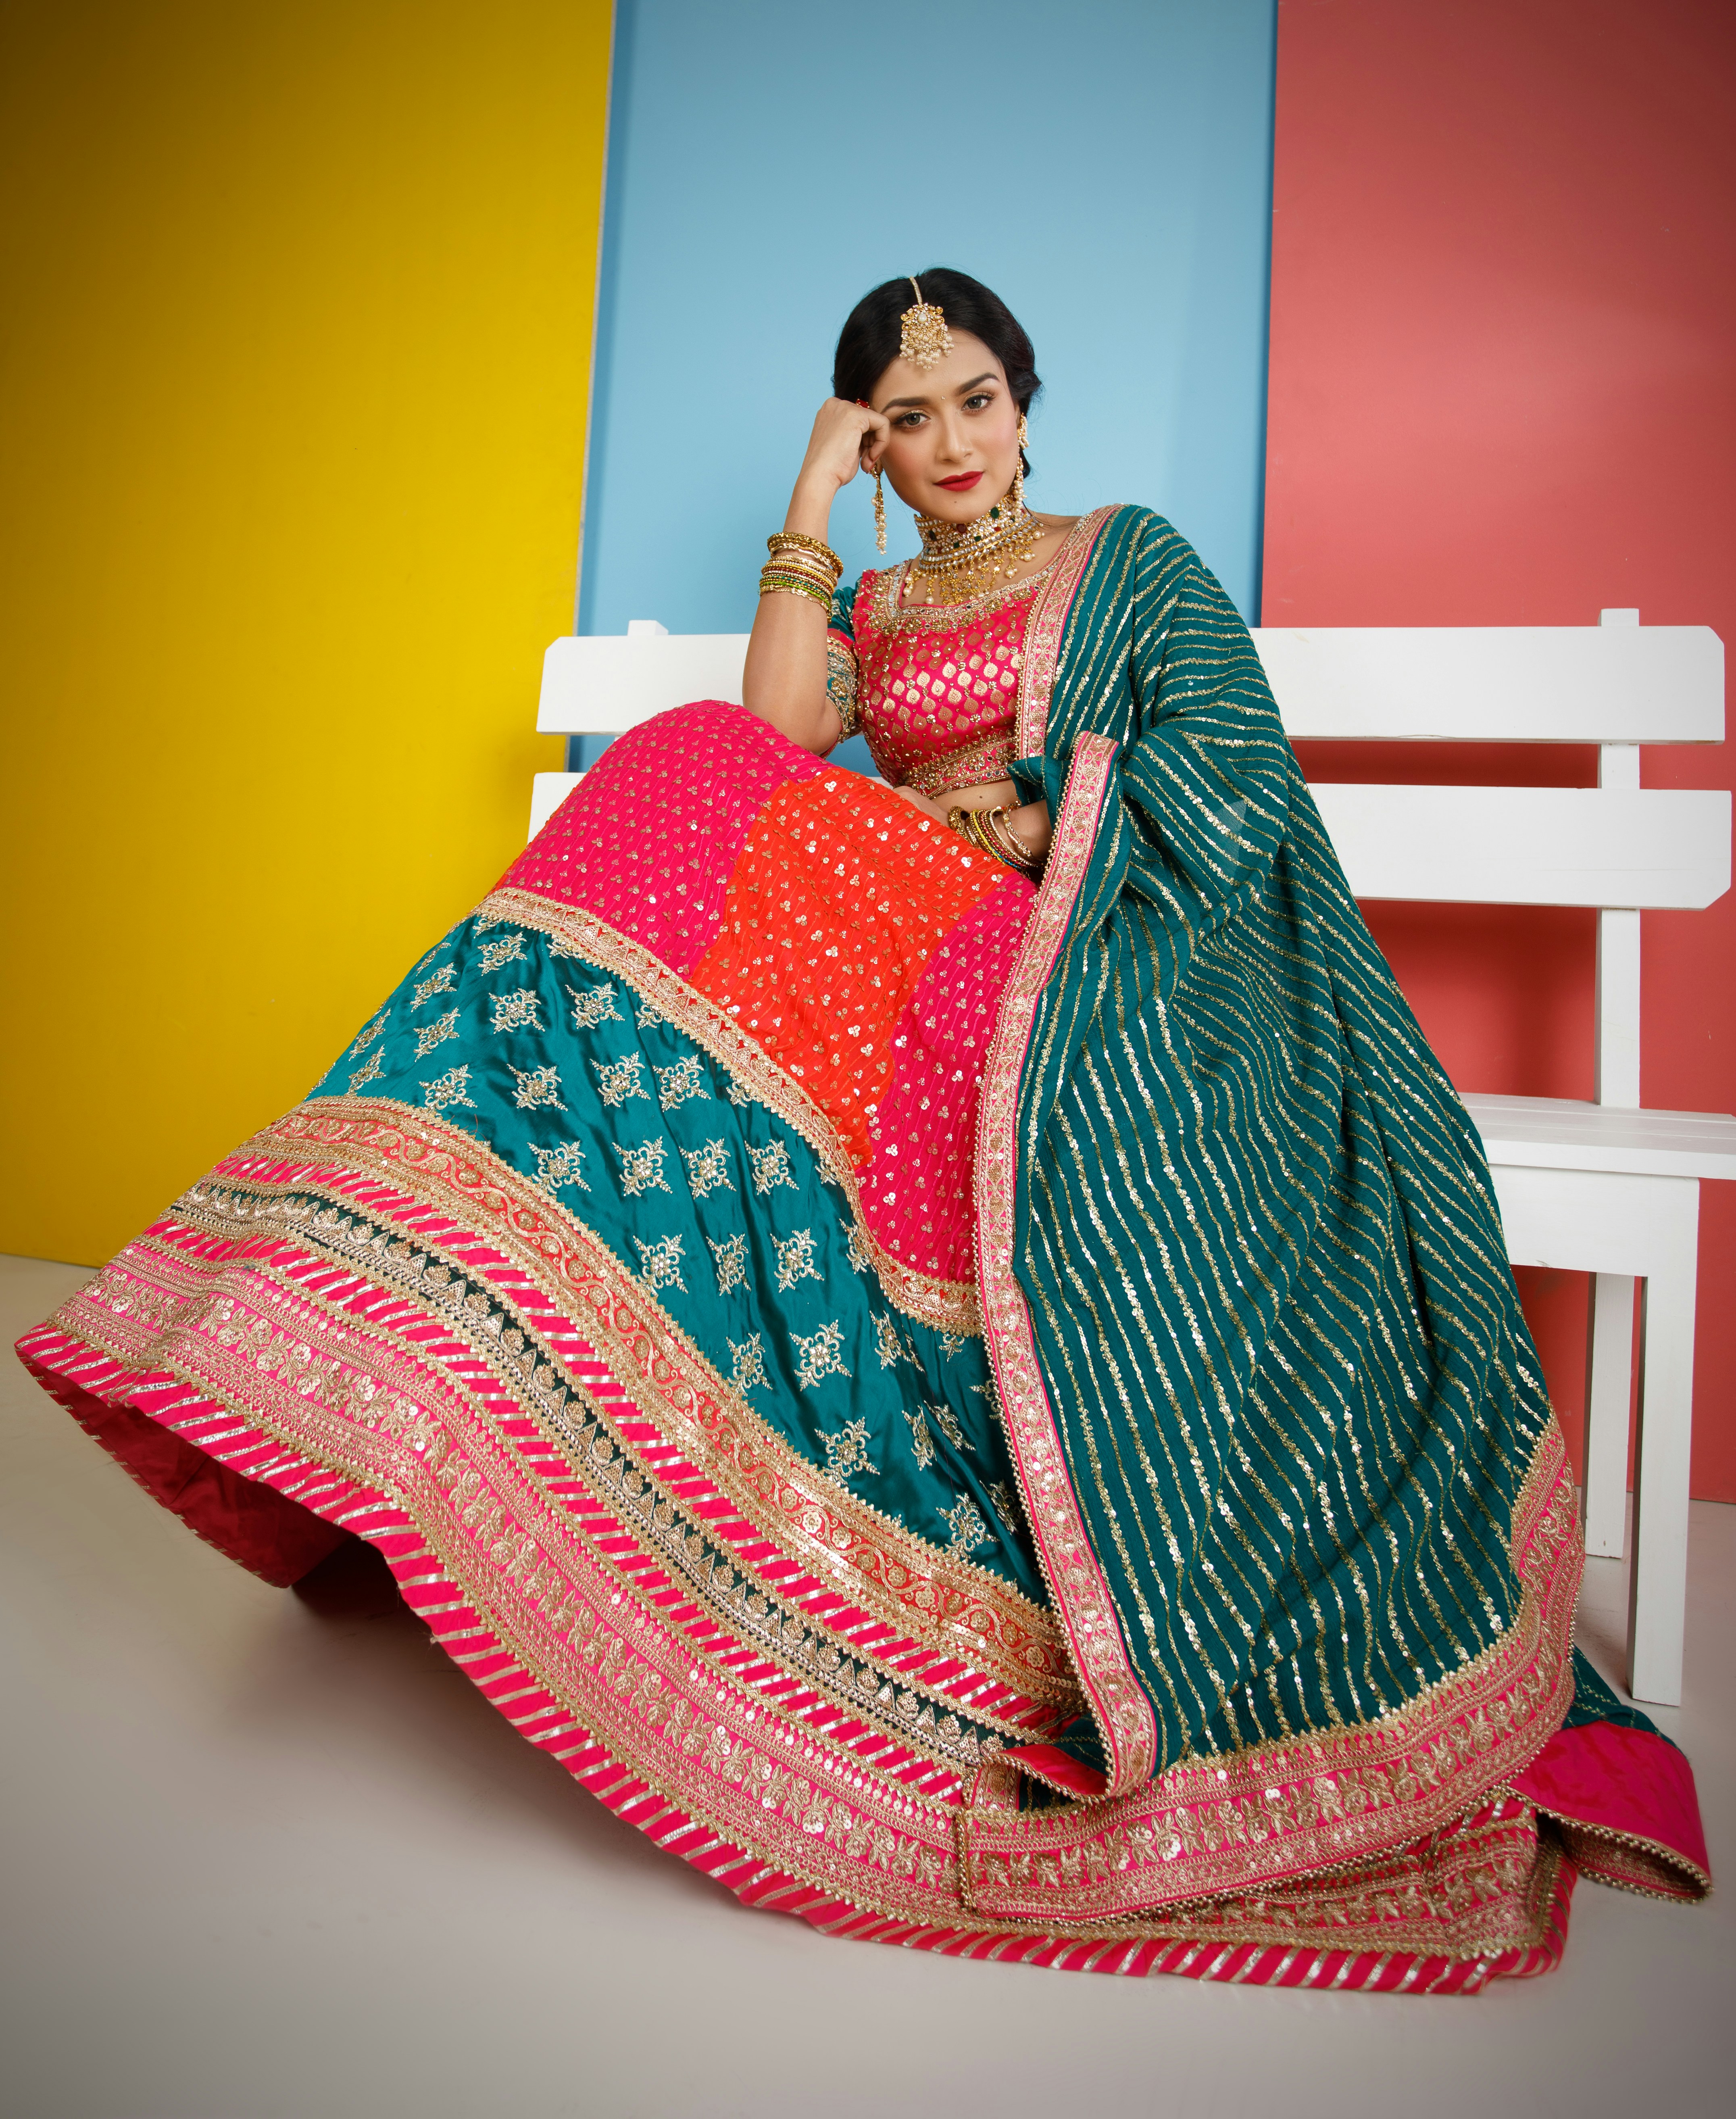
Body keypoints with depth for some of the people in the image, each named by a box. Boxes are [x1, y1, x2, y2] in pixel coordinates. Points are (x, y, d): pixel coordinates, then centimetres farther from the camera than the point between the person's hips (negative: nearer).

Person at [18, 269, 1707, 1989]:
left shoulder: (1133, 557, 18)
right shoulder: (863, 608, 26)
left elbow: (1226, 773, 2)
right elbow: (774, 751, 4)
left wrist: (1019, 824, -8)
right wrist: (808, 506, 8)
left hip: (1093, 943, -2)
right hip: (904, 941, 3)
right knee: (691, 781, -24)